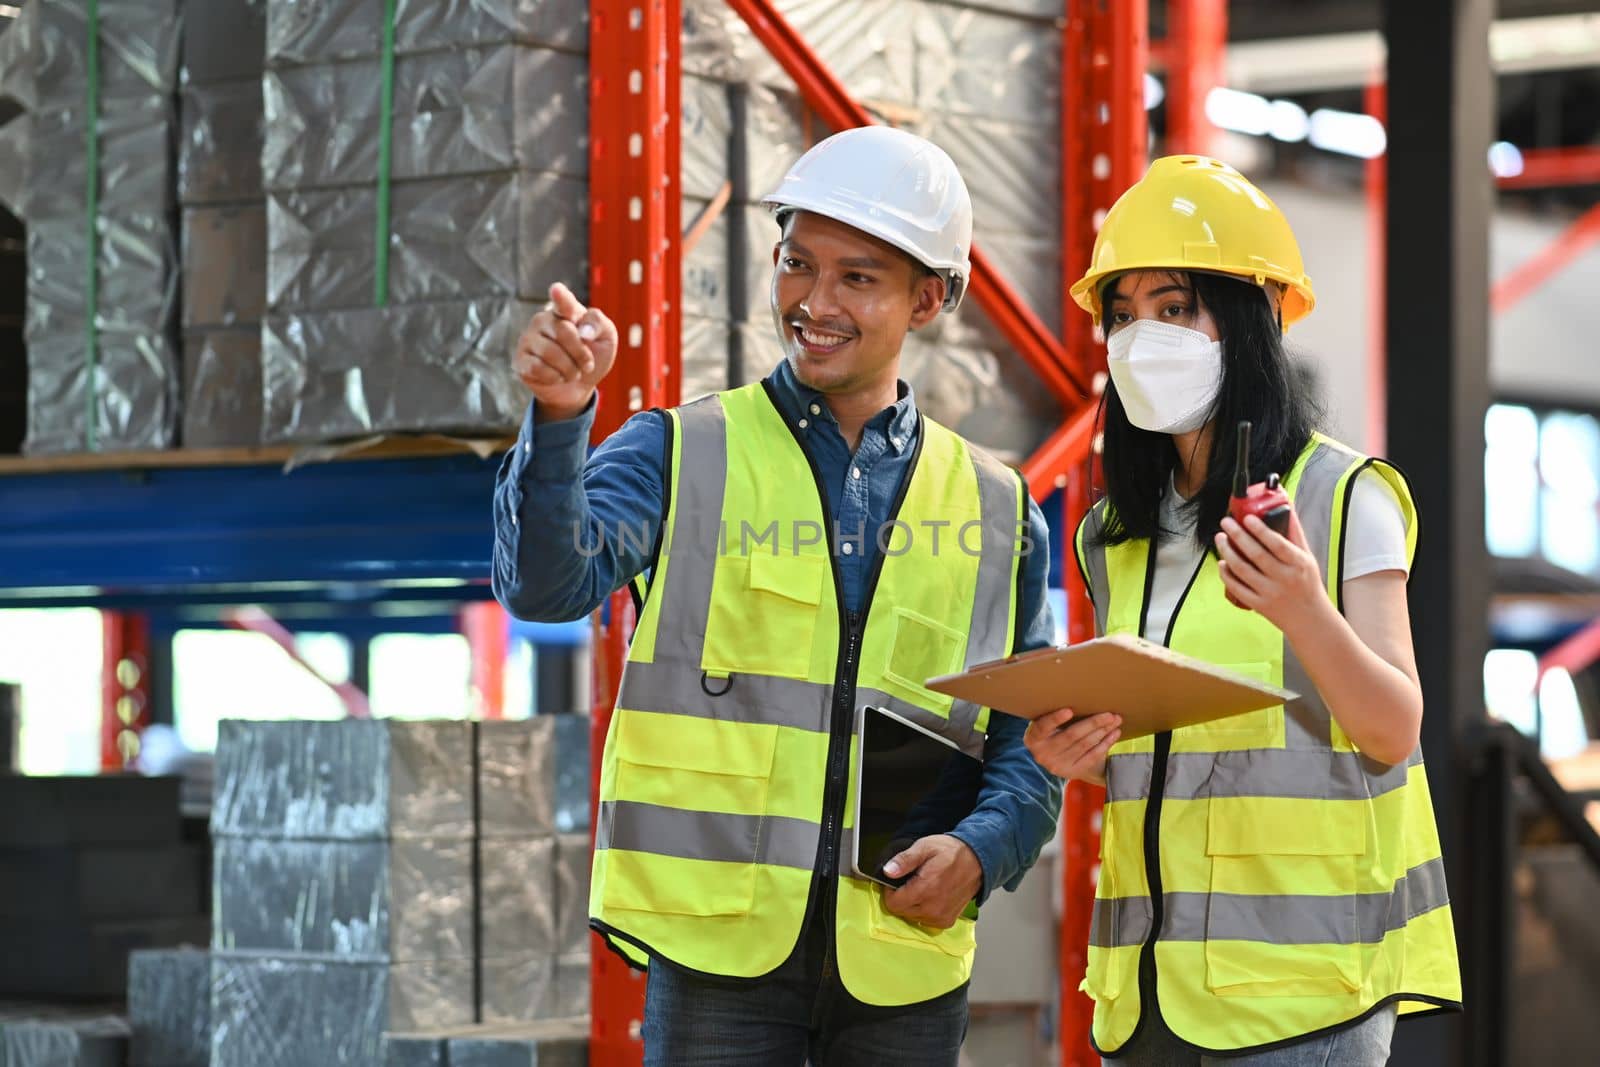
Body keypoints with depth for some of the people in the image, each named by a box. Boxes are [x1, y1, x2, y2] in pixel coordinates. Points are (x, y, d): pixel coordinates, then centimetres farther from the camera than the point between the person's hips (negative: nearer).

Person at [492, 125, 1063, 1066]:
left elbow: (1032, 742, 13)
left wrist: (978, 853, -7)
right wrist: (560, 419, -30)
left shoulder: (996, 512, 11)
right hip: (718, 946, -2)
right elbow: (549, 582, -14)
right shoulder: (680, 455, 4)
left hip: (904, 962, 3)